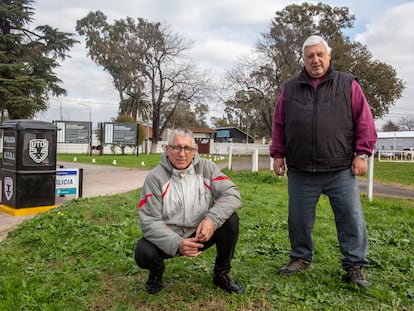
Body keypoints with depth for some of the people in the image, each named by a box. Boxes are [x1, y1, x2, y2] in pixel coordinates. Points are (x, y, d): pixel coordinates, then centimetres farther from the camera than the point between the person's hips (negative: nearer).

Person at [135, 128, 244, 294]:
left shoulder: (206, 167, -7)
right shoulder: (155, 177, -14)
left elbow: (232, 194, -16)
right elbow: (149, 221, -18)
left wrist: (212, 218, -35)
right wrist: (177, 244, -35)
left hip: (201, 233, 2)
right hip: (168, 238, -2)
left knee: (230, 219, -22)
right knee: (143, 253, -30)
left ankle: (221, 274, 3)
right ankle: (156, 272, 11)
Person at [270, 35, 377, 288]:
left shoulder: (348, 84, 6)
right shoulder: (290, 89, 11)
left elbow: (364, 122, 3)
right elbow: (279, 125, 13)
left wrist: (362, 154, -4)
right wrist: (278, 154, 7)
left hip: (341, 171, -1)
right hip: (300, 172, 2)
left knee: (352, 218, 1)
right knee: (299, 219, 10)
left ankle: (355, 266, 17)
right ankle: (301, 258, 30)